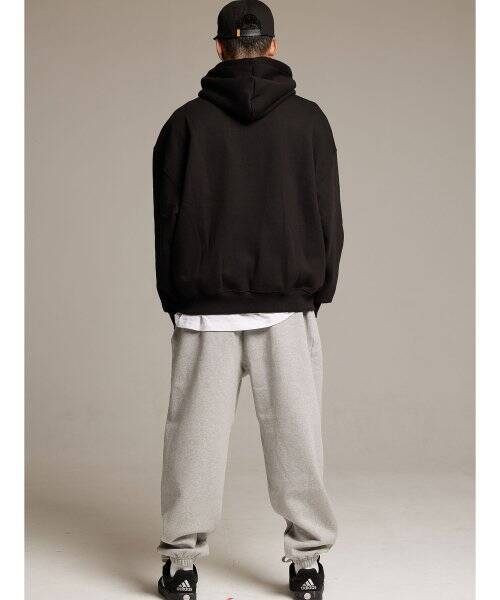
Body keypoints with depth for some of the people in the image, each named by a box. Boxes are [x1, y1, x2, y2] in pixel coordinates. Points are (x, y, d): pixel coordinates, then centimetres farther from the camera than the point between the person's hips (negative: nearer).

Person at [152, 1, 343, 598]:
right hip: (288, 304, 0)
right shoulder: (308, 119, 3)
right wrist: (319, 290, 12)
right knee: (294, 433, 7)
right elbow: (329, 214, 3)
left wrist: (173, 296, 10)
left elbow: (166, 215, 3)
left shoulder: (187, 121, 1)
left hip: (204, 307, 0)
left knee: (196, 433, 6)